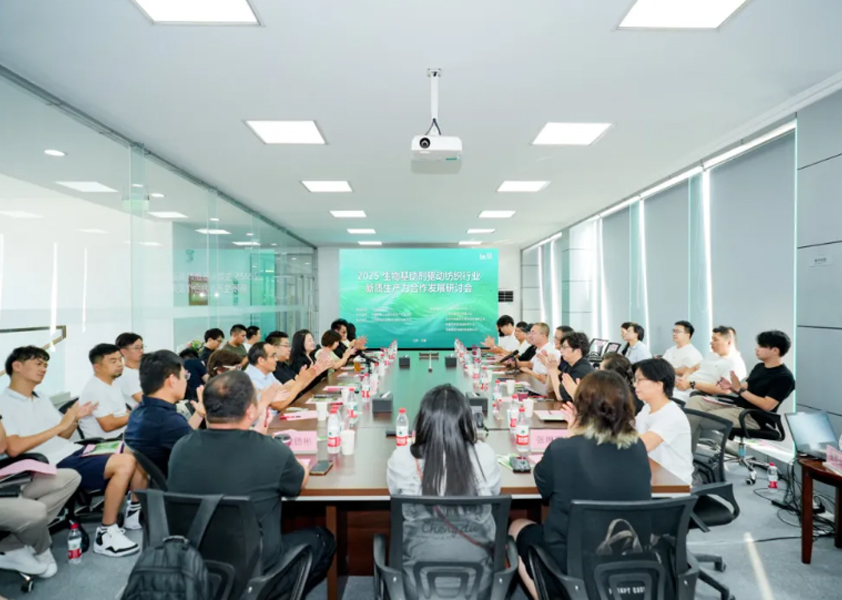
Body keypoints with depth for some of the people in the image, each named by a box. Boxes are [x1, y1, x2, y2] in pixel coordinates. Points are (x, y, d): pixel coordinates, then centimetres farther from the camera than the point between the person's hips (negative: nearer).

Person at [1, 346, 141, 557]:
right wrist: (60, 425, -18)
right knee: (125, 463, -28)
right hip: (55, 465, -8)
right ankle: (106, 534, -14)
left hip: (74, 452, 8)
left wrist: (75, 420, -1)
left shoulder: (41, 399, 19)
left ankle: (135, 512, 12)